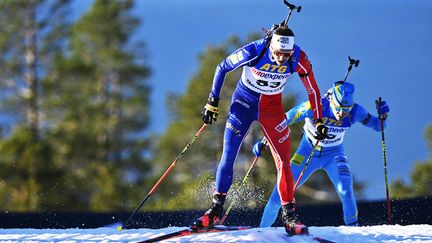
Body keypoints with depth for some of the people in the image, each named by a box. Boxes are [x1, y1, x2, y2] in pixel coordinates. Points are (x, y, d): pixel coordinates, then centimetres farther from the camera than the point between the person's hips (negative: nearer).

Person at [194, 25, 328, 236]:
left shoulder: (299, 60, -22)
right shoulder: (253, 52, -27)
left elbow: (312, 90, -5)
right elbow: (222, 68, -10)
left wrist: (318, 121, -3)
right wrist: (213, 101, -8)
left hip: (272, 108, 1)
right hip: (244, 102, -1)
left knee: (283, 160, -8)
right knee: (228, 155, -7)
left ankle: (289, 215, -2)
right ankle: (216, 208, 5)